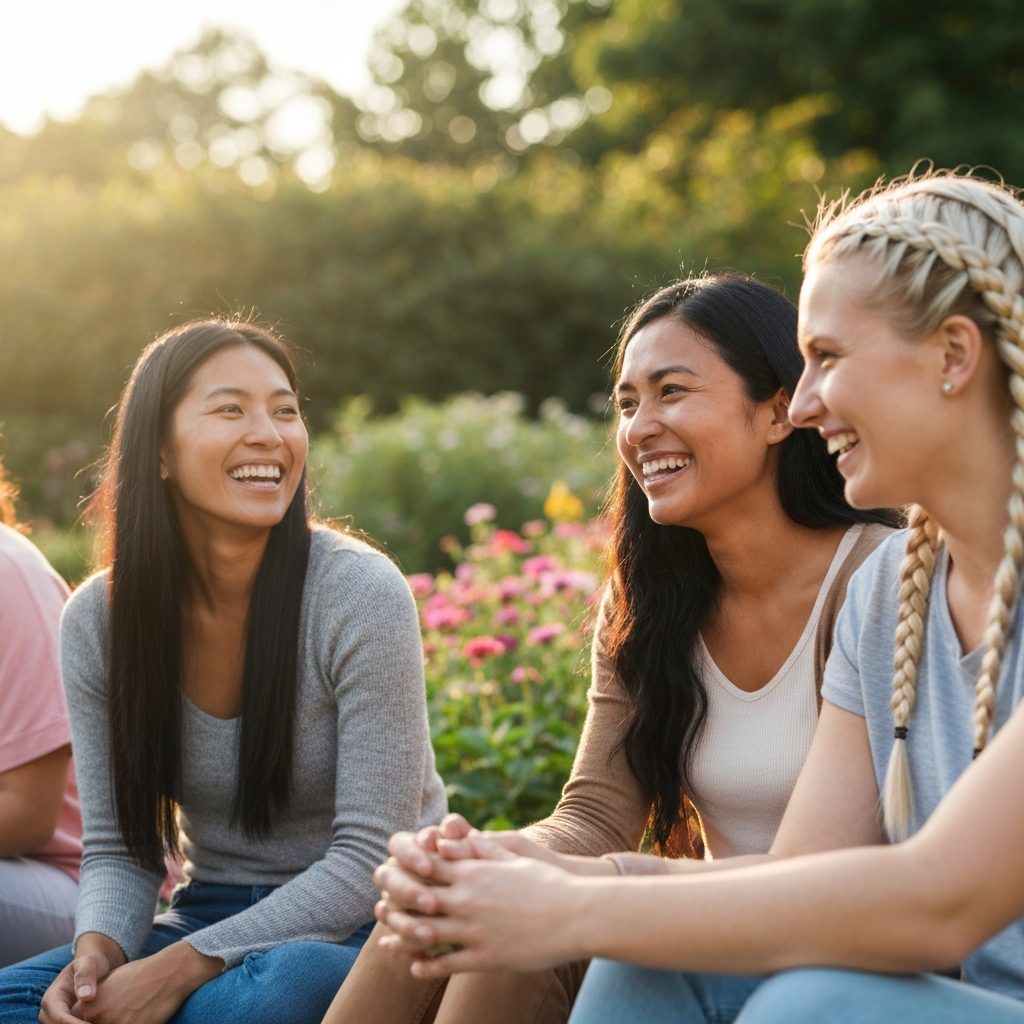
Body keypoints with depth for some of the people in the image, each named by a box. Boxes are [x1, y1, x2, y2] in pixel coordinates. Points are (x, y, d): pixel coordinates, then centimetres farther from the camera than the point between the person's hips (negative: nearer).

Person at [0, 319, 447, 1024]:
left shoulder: (361, 594, -16)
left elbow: (368, 858, -17)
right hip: (212, 919, 3)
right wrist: (98, 949, -20)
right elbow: (117, 849, 3)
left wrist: (180, 967, -23)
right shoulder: (96, 621, -3)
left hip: (367, 928, -3)